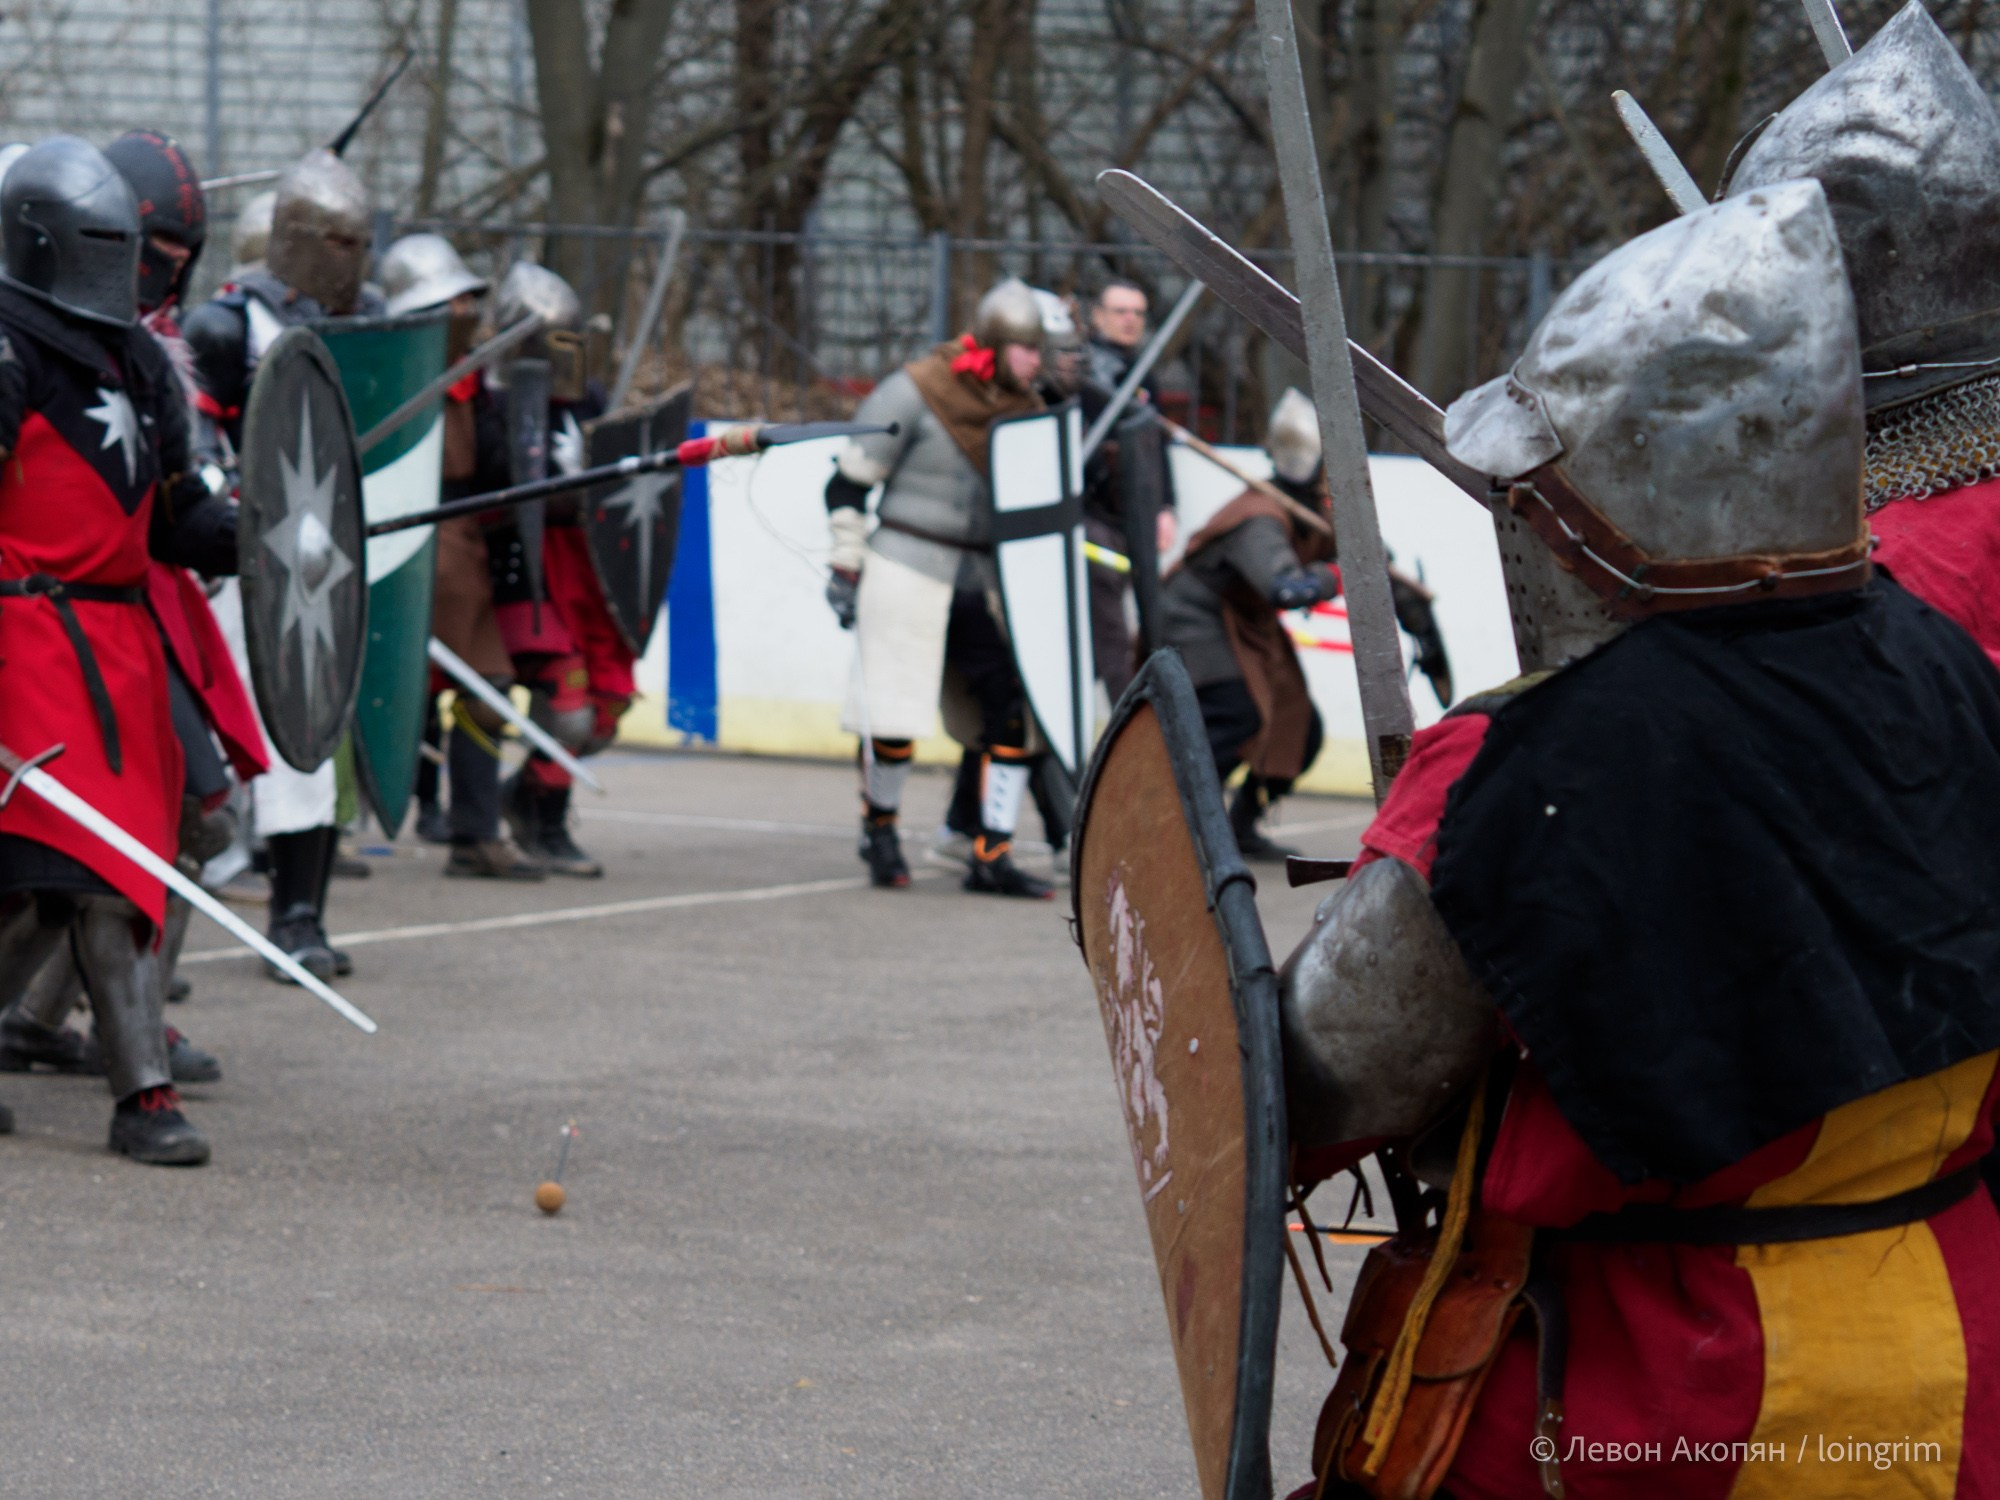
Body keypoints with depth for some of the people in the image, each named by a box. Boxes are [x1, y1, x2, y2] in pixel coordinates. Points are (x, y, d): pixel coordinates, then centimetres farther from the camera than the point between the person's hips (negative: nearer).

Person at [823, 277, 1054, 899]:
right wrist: (846, 568, -7)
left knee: (1014, 705, -5)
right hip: (907, 573, -6)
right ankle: (879, 828, 25)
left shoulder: (1024, 407, 8)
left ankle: (992, 859, 2)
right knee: (893, 718, -3)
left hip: (983, 582, 6)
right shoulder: (914, 392, -10)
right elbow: (849, 484, -6)